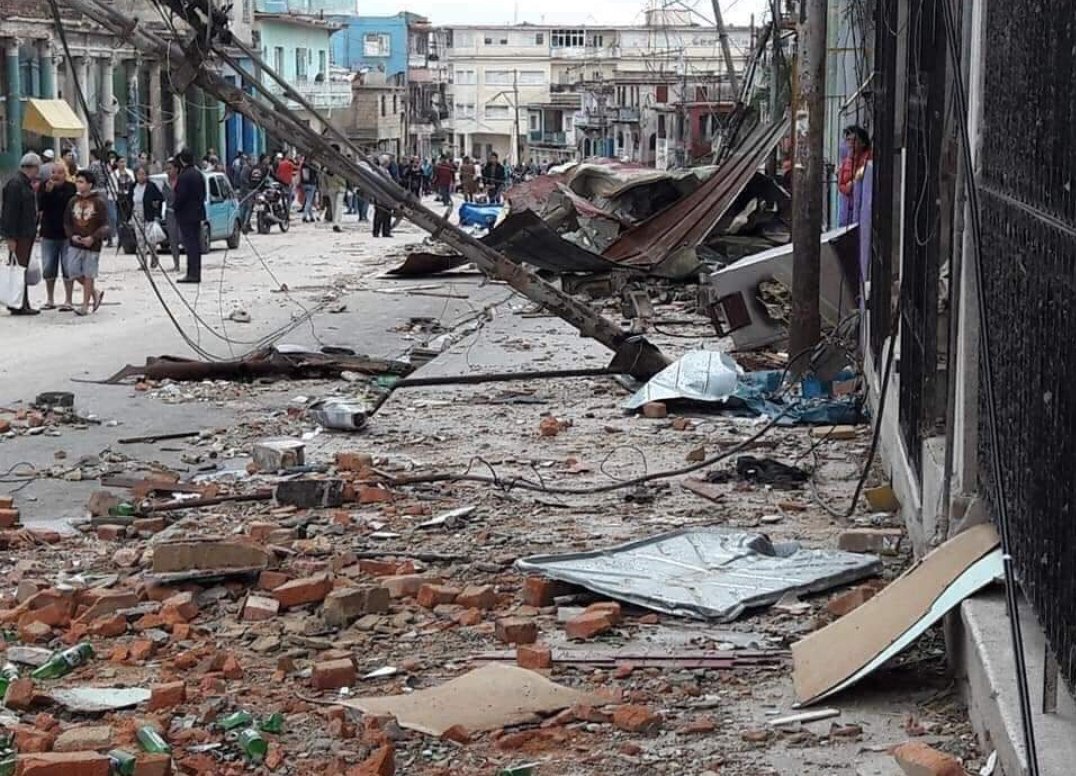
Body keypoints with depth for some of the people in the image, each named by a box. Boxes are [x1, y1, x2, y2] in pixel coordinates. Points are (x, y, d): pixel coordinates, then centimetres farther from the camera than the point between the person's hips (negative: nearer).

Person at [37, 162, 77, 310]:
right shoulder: (44, 186, 3)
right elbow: (40, 206, -9)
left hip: (67, 234, -3)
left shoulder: (71, 188, -5)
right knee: (48, 269, 9)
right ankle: (50, 300, 20)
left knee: (68, 269, -3)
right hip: (48, 234, 3)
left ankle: (68, 301, 2)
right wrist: (47, 191, -21)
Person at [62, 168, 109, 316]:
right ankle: (95, 293, 24)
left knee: (88, 275, 0)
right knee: (74, 272, 1)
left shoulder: (99, 202, -7)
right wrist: (72, 235, -7)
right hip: (75, 244, 5)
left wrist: (93, 238, -20)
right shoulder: (73, 201, 6)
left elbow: (104, 226, -7)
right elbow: (67, 222, 12)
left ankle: (85, 305, 10)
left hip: (92, 245, -5)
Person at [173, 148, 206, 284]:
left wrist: (175, 208, -6)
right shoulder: (199, 174, 10)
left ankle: (192, 274, -8)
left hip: (186, 214, -8)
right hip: (197, 213, 8)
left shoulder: (184, 176, -18)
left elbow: (180, 196, -20)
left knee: (190, 244, -7)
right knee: (196, 244, 11)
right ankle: (196, 273, 15)